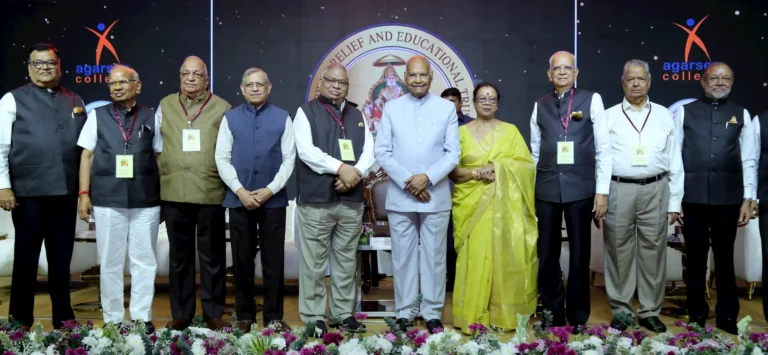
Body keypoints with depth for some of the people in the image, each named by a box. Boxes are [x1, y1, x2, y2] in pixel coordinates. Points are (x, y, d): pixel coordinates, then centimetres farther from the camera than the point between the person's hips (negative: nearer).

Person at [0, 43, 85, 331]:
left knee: (61, 258, 11)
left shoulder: (75, 101, 12)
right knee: (26, 257, 5)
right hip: (28, 192, -3)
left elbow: (86, 147, 13)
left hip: (66, 192, 3)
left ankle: (63, 318, 22)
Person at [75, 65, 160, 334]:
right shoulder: (97, 116, 7)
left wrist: (165, 195, 3)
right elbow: (87, 156, 7)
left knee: (144, 261, 5)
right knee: (110, 262, 7)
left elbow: (160, 157, 8)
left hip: (146, 201, 0)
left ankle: (142, 317, 15)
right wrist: (84, 193, -1)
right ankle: (112, 319, 18)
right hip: (107, 200, 0)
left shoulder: (151, 117, 7)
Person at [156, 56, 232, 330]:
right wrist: (158, 183, 7)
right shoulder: (165, 106, 10)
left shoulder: (222, 108, 3)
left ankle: (213, 313, 17)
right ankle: (181, 313, 21)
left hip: (211, 193, -2)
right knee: (179, 256, 10)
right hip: (174, 193, 2)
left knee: (212, 256, 5)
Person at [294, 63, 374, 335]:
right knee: (314, 263, 0)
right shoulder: (306, 112, 2)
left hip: (352, 200, 4)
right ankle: (313, 317, 10)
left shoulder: (357, 115, 16)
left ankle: (343, 314, 21)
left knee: (346, 262, 11)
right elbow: (306, 150, -11)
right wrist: (341, 168, -18)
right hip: (316, 200, -4)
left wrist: (356, 173, -12)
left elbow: (369, 150, 8)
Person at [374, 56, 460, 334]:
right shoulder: (391, 108, 5)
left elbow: (453, 153, -1)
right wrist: (406, 181, -11)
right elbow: (381, 152, 0)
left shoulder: (447, 108, 4)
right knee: (403, 257, 6)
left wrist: (427, 178, -14)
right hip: (399, 196, 0)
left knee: (434, 256, 6)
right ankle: (404, 313, 17)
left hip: (436, 196, 0)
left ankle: (432, 314, 17)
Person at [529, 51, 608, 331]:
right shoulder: (540, 106, 10)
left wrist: (602, 191, -7)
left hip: (580, 188, -2)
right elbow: (535, 152, 11)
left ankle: (578, 317, 19)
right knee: (547, 254, 8)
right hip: (546, 189, 3)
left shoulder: (591, 100, 1)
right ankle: (553, 313, 21)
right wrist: (529, 190, 7)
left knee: (579, 254, 7)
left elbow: (603, 148, -2)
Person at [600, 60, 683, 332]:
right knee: (619, 251, 5)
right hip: (618, 190, -1)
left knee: (653, 251, 5)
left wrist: (675, 203, 4)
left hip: (655, 190, 1)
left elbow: (674, 161, 9)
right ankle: (621, 310, 16)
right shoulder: (609, 116, 6)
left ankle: (650, 311, 17)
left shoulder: (664, 116, 10)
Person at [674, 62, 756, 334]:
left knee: (725, 259, 10)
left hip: (728, 198, 0)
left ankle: (727, 318, 22)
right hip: (693, 197, 0)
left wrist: (748, 199, -3)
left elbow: (749, 161, 4)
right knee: (696, 259, 10)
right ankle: (697, 317, 22)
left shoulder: (742, 115, 7)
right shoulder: (685, 112, 4)